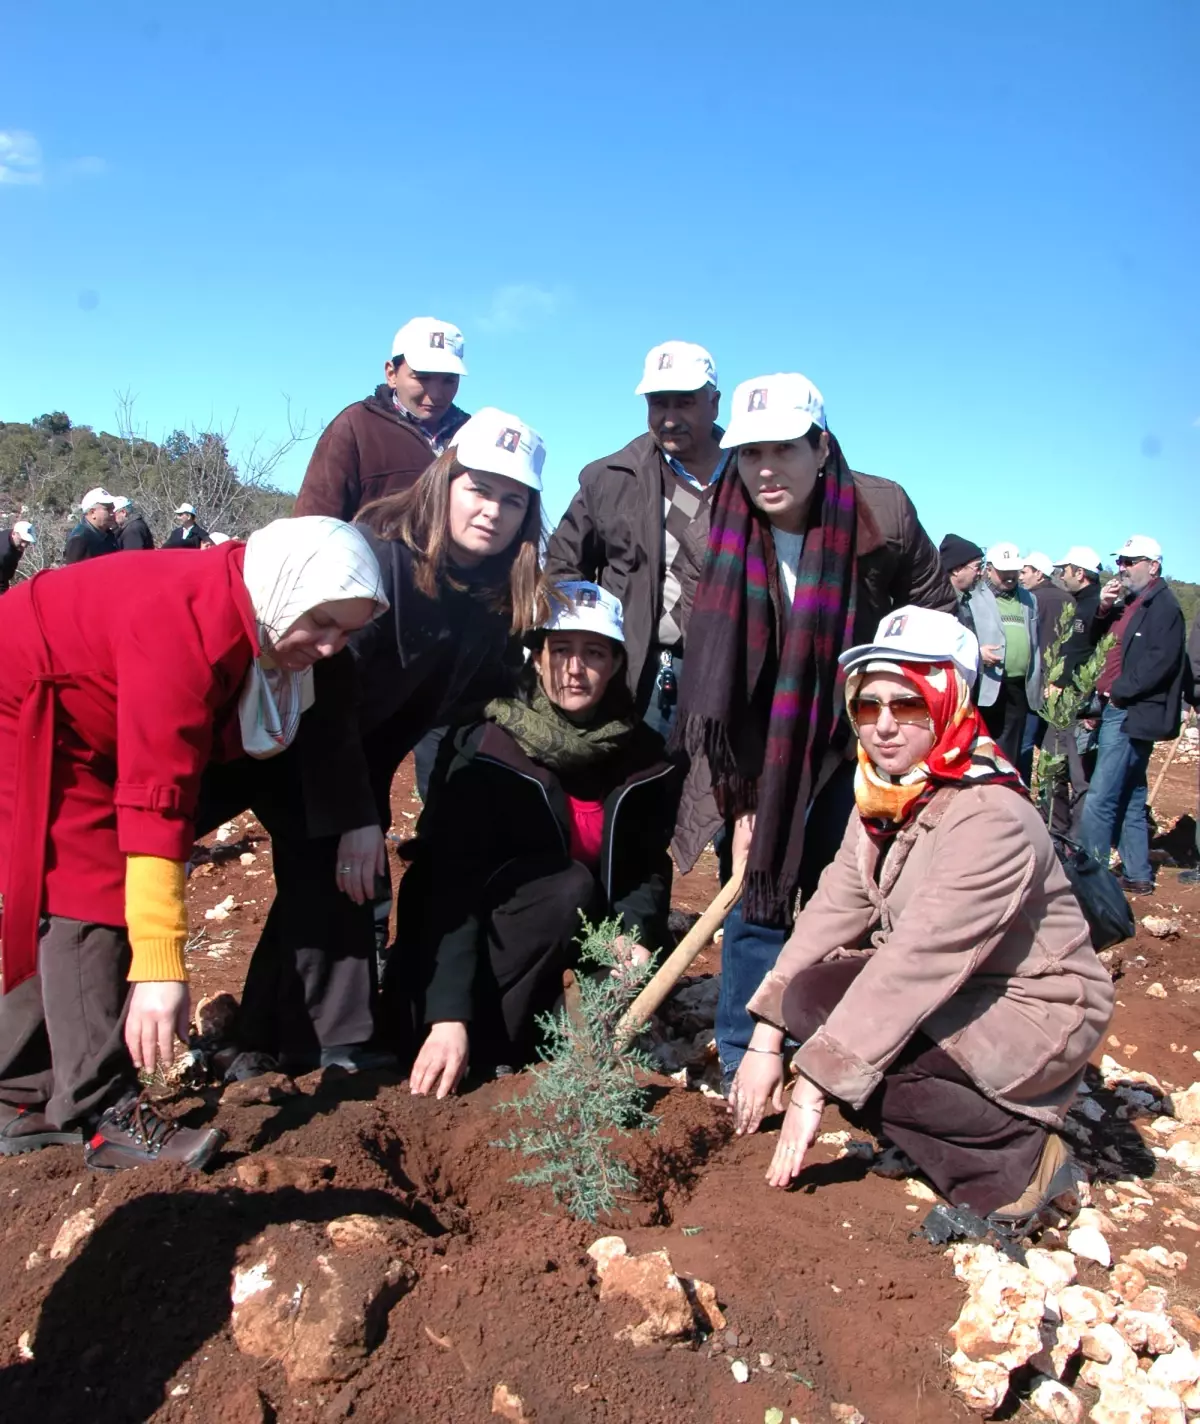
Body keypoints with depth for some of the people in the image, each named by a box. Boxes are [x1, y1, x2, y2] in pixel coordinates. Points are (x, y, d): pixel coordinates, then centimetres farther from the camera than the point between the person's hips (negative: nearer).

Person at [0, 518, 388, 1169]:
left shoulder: (244, 621, -7)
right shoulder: (184, 624, -35)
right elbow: (156, 797, -39)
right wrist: (160, 965, -40)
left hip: (68, 733, 10)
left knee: (60, 904, 11)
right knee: (87, 897, -13)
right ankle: (104, 1118, -5)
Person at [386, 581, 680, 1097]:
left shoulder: (641, 755, -5)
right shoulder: (485, 750, -19)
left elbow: (648, 866, -2)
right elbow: (449, 884, -26)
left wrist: (638, 937, -24)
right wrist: (448, 1016, -35)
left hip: (576, 956, 5)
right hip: (476, 946, -5)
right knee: (571, 885, -30)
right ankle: (483, 1042, -16)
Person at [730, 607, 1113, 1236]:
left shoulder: (991, 820, -28)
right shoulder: (883, 795, -3)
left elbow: (917, 962, -33)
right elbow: (834, 909, -7)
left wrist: (813, 1087, -33)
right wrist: (767, 1036, -14)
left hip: (1036, 1013, -7)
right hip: (951, 994, 8)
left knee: (852, 1060, -25)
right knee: (810, 993, -13)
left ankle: (1024, 1164, -3)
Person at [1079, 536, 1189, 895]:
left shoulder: (1164, 606, -11)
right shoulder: (1130, 604, 17)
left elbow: (1161, 661, -21)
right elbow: (1097, 642, 16)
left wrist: (1118, 690, -16)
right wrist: (1103, 609, 1)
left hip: (1133, 714, -10)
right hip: (1117, 711, 10)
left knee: (1099, 800, -10)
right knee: (1130, 799, 15)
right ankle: (1137, 875, 24)